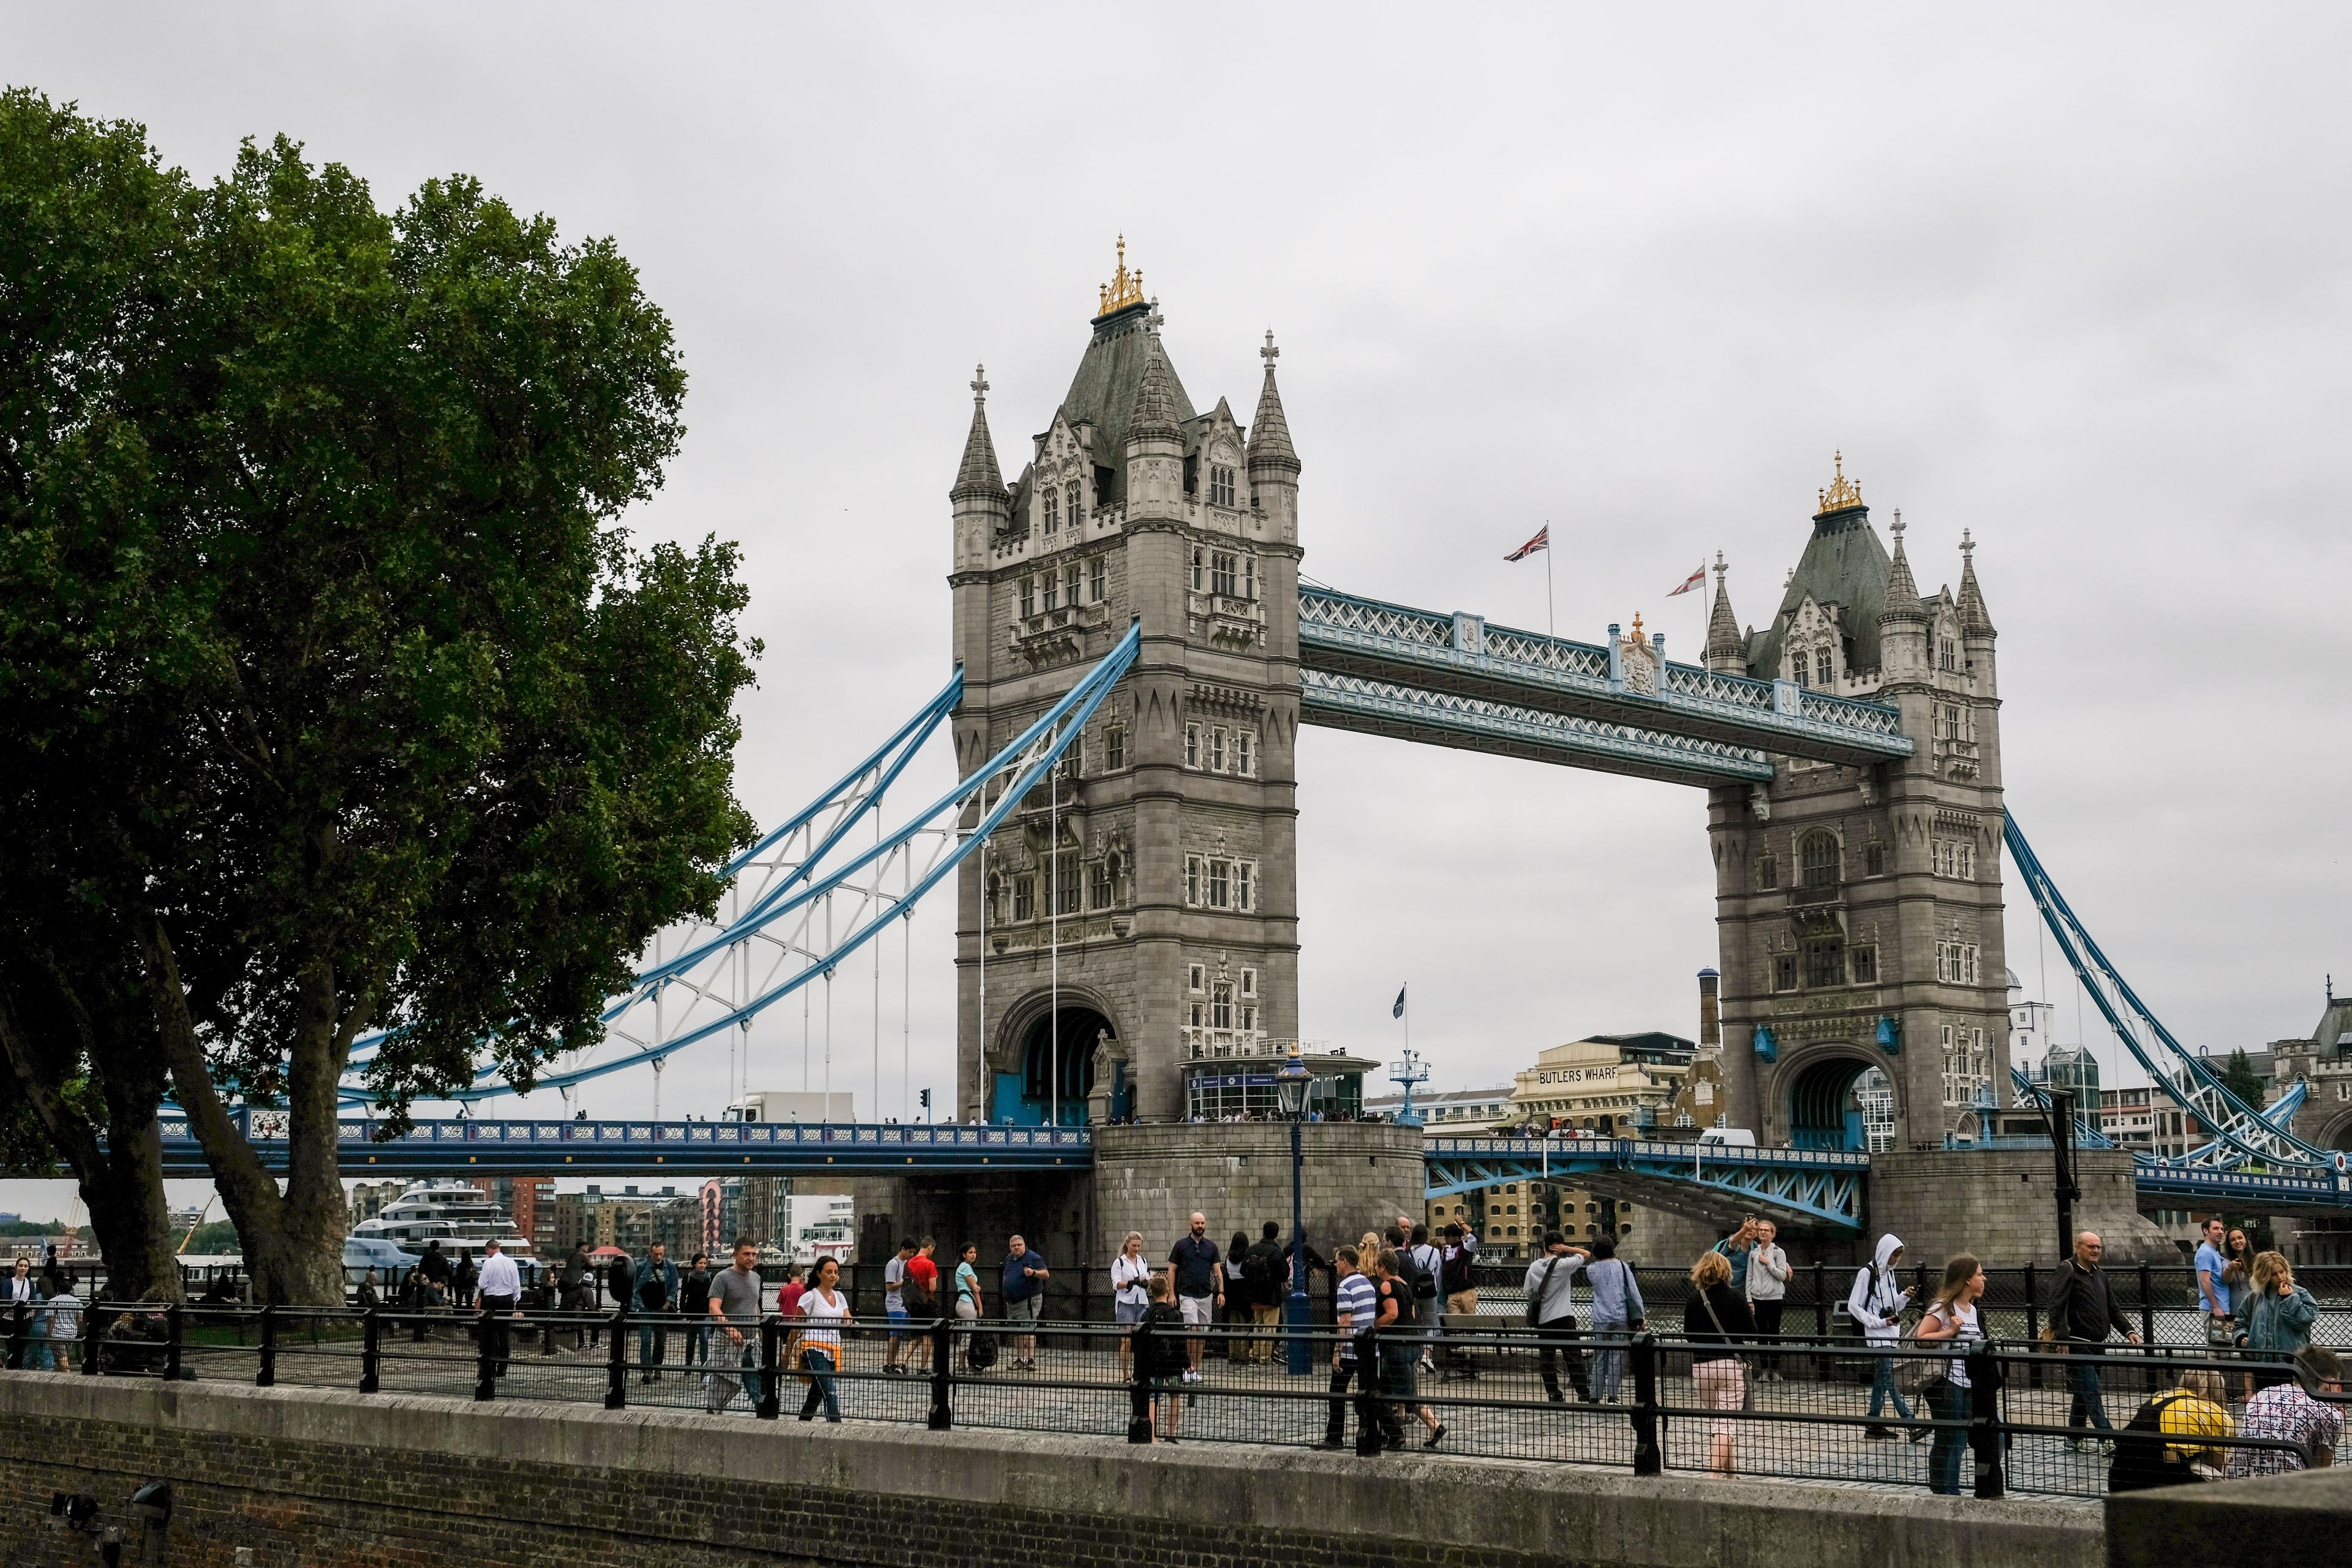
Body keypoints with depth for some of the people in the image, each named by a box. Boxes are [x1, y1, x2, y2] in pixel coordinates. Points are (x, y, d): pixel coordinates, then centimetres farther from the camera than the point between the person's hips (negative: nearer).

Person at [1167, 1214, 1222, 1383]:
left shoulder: (1211, 1247, 9)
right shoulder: (1181, 1245, 1)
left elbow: (1218, 1271, 8)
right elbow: (1172, 1270, 3)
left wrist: (1221, 1292, -5)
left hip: (1206, 1296, 3)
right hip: (1187, 1295, -3)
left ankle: (1195, 1369, 14)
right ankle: (1188, 1367, -5)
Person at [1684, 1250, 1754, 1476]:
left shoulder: (1693, 1301, 1)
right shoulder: (1736, 1298, -6)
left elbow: (1688, 1335, 8)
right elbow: (1751, 1333, -3)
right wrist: (1750, 1313, 15)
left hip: (1701, 1366, 3)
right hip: (1730, 1364, -3)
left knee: (1716, 1420, 19)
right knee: (1727, 1424, -5)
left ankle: (1729, 1470, 28)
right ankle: (1715, 1472, -20)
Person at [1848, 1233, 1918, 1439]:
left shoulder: (1889, 1273, 14)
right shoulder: (1867, 1273, -10)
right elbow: (1853, 1306, -11)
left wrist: (1904, 1297, 0)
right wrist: (1878, 1322, -16)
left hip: (1891, 1333, 8)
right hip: (1877, 1335, -8)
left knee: (1881, 1380, 10)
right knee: (1891, 1380, -10)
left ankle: (1874, 1426, 15)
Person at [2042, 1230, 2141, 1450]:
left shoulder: (2100, 1275, 20)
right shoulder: (2068, 1271, -6)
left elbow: (2113, 1308, 24)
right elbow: (2056, 1307, -15)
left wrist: (2128, 1331, 8)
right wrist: (2062, 1339, -23)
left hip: (2096, 1345, 9)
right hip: (2078, 1345, -9)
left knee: (2083, 1394, 13)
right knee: (2092, 1394, -11)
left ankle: (2073, 1439, 21)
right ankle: (2108, 1438, -15)